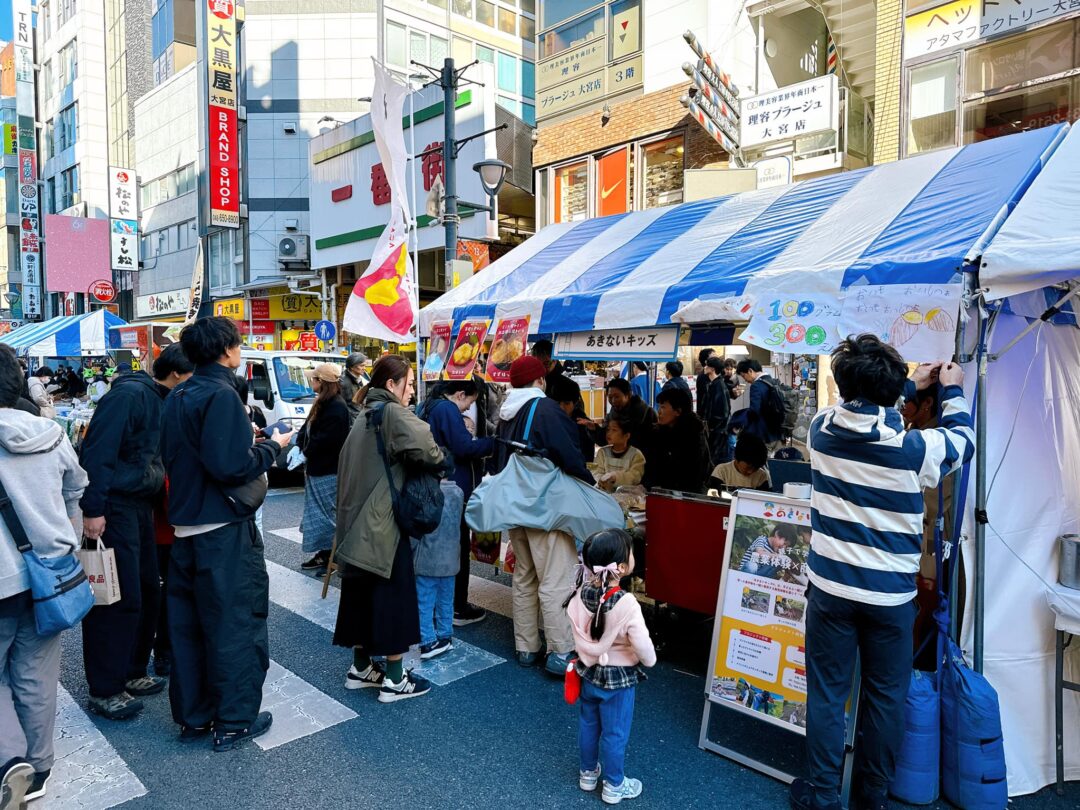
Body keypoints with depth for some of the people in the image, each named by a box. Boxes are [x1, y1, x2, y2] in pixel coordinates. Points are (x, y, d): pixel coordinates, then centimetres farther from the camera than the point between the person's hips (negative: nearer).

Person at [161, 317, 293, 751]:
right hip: (224, 529, -9)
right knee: (235, 622, 4)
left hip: (185, 526, 9)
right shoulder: (221, 395, -18)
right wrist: (272, 446, -9)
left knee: (188, 624, 15)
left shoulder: (177, 396, 10)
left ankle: (192, 716, 27)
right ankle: (235, 721, 15)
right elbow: (232, 467, -25)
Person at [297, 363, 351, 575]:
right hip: (318, 468, 10)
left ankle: (329, 556, 7)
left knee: (326, 513, -2)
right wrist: (301, 446, 0)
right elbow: (307, 430, 16)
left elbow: (325, 440, -23)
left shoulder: (337, 407, -18)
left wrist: (306, 451, -10)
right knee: (321, 513, 15)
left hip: (328, 472, -10)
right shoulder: (323, 403, 13)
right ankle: (324, 553, 25)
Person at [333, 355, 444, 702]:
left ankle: (361, 668, 28)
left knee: (361, 591, 16)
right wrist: (439, 461, -9)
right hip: (383, 522, -9)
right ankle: (394, 679, 10)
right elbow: (426, 451, -28)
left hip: (358, 520, 9)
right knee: (393, 595, 1)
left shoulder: (366, 414, 14)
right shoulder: (393, 413, -13)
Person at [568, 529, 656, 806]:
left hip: (587, 671, 5)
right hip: (618, 679, -5)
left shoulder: (580, 594, -15)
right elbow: (643, 647, -26)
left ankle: (588, 773, 45)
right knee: (615, 734, 15)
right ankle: (613, 786, 34)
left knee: (588, 725, 24)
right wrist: (650, 661, -4)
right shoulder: (626, 604, -32)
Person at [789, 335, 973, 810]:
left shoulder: (821, 429, -9)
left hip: (831, 585, 1)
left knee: (826, 691, 12)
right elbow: (962, 441, 8)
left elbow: (858, 410, 16)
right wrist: (953, 391, 23)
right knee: (886, 695, 16)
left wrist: (910, 386, 25)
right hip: (891, 593, -1)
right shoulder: (916, 448, -16)